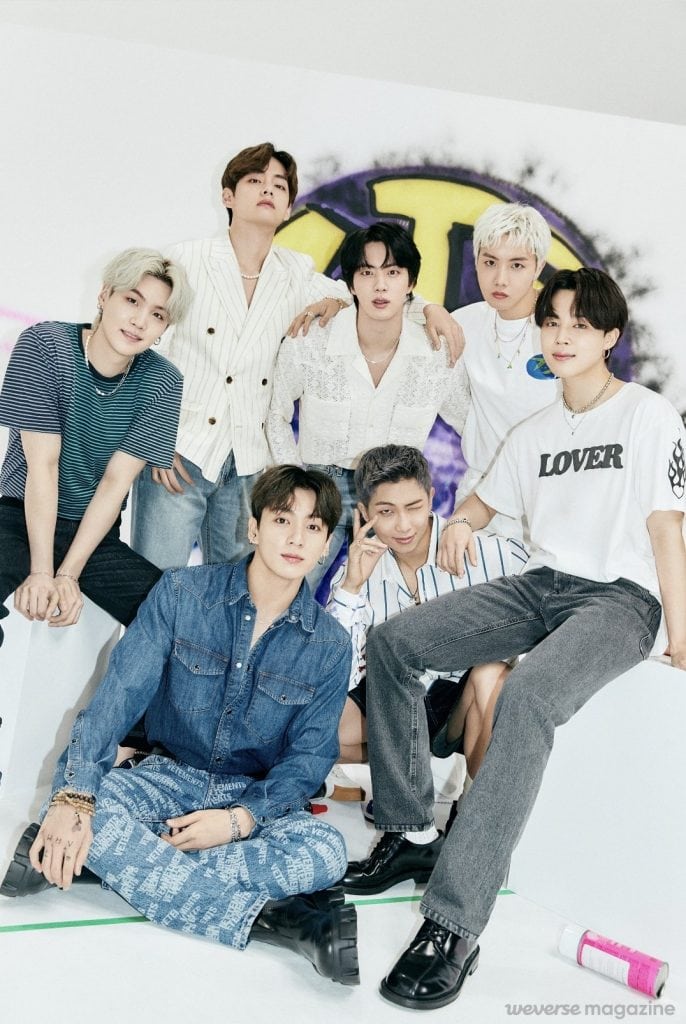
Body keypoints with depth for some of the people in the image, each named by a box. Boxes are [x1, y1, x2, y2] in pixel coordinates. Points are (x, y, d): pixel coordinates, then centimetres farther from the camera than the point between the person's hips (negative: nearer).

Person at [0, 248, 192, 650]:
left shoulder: (162, 382, -5)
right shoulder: (44, 345, -10)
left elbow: (117, 480, -8)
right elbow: (42, 464, -15)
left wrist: (68, 574, -15)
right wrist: (41, 572, -19)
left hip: (96, 535, 3)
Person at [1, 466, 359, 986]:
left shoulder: (330, 644, -5)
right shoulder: (182, 593, -8)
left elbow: (309, 757, -5)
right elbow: (119, 694, -15)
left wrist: (239, 819, -22)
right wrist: (74, 798, -29)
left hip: (255, 799, 0)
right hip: (168, 777, 0)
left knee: (326, 851, -30)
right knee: (86, 801, -32)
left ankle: (132, 861, -26)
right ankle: (264, 914, -31)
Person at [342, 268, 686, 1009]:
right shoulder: (535, 431, 18)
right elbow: (487, 498, 28)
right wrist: (462, 521, 2)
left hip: (620, 596, -7)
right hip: (539, 586, 7)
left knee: (527, 695, -37)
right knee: (391, 641, -11)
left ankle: (453, 925, -37)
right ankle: (406, 833, -4)